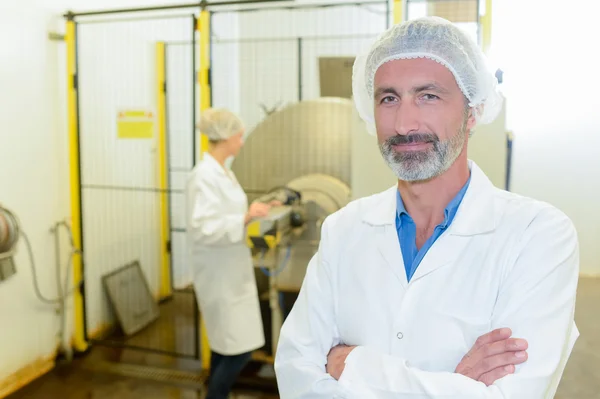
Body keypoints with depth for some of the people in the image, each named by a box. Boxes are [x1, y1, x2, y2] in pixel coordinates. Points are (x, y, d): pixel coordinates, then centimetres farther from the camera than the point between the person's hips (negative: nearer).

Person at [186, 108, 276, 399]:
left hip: (232, 271, 10)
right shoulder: (204, 175, -20)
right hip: (220, 275, -10)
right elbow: (203, 228, -27)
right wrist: (246, 217, -27)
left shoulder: (224, 172, 9)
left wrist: (255, 210, 8)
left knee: (225, 344, 17)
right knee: (240, 348, -4)